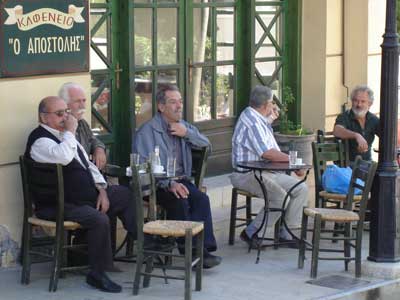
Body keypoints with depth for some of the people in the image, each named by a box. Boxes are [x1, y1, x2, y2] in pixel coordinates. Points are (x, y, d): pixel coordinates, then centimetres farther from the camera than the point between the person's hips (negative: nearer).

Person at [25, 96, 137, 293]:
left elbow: (88, 164, 19)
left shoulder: (64, 135, 14)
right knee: (99, 220, -31)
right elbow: (63, 157, -36)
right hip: (59, 206, -10)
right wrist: (70, 132, -21)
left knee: (126, 194, 12)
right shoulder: (40, 140, -16)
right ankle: (97, 275, -18)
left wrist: (102, 190, 4)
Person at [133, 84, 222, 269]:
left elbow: (205, 144, 13)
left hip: (181, 181, 5)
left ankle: (204, 247, -29)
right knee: (180, 200, -33)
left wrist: (187, 133, -5)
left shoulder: (183, 126, 19)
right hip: (156, 185, -5)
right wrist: (169, 184, -28)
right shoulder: (147, 131, -4)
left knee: (201, 199, -25)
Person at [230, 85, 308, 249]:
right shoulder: (251, 121, -18)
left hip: (266, 172, 11)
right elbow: (266, 152, -26)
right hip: (248, 175, -11)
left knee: (301, 189, 1)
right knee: (281, 197, -29)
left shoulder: (257, 118, 16)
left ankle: (286, 234, 1)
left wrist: (270, 119, 30)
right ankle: (250, 233, -14)